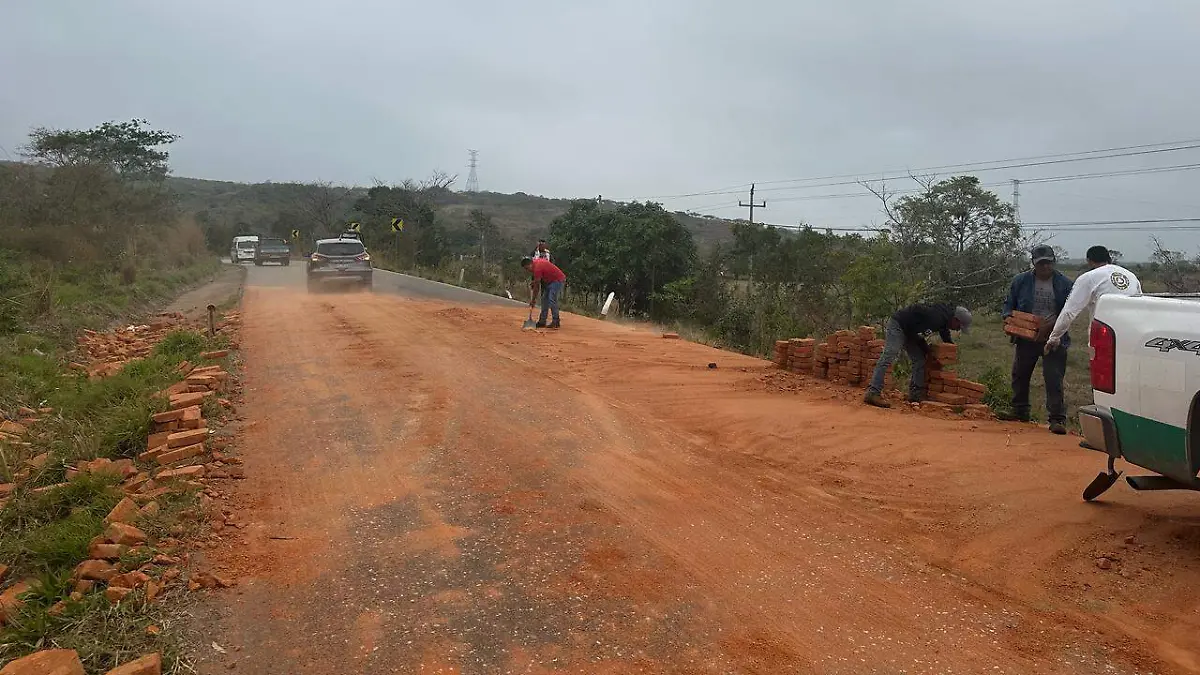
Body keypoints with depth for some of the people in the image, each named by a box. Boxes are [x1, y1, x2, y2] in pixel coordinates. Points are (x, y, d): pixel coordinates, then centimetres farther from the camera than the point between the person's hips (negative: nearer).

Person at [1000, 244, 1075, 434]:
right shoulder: (1021, 281, 2)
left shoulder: (1065, 284, -3)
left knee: (1054, 379, -7)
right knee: (1020, 375, 14)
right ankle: (1019, 411, 30)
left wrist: (1054, 323, -18)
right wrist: (1008, 316, -10)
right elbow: (1008, 303, 11)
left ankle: (1057, 419, -3)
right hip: (1026, 338, 3)